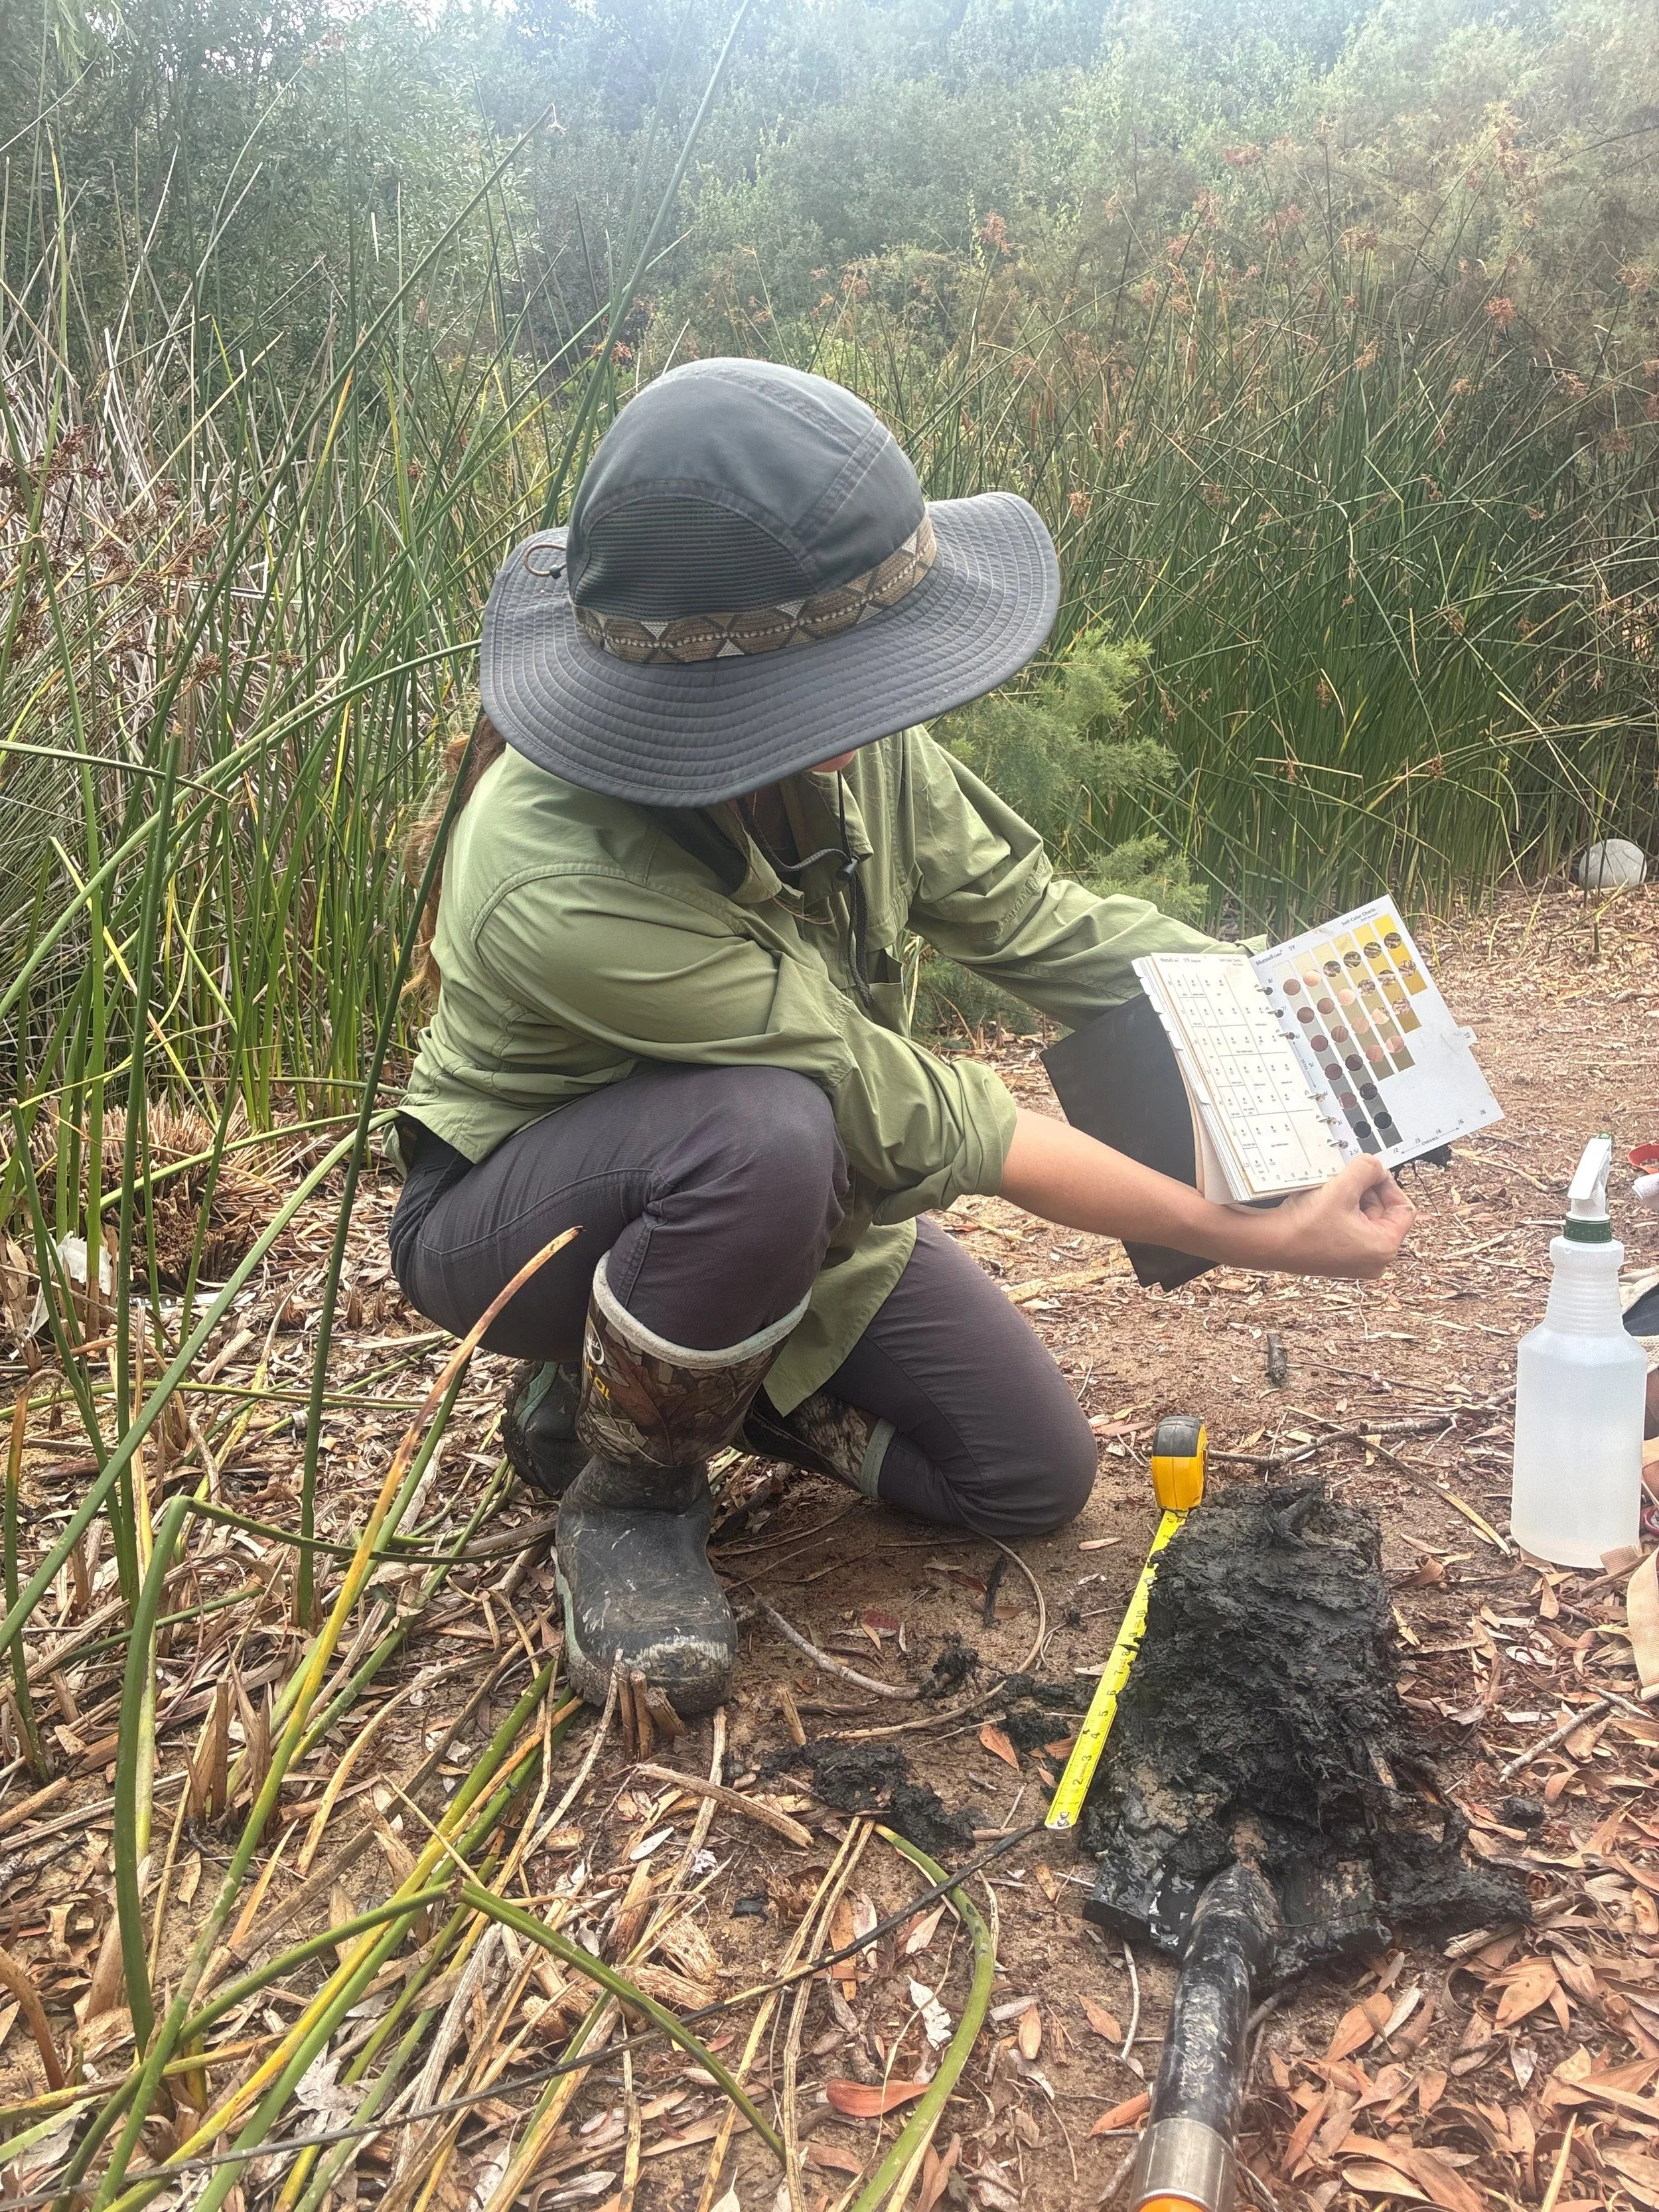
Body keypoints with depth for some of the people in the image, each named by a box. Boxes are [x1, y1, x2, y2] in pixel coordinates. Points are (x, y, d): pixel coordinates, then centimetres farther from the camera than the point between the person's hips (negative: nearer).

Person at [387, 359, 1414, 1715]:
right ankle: (630, 1491, -11)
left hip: (790, 1194, 6)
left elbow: (1033, 919, -9)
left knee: (1036, 1476, 2)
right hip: (517, 1212, -6)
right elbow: (918, 1124, -35)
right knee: (766, 1133, -40)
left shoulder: (847, 738, -21)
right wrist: (1252, 1240, -32)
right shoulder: (559, 885, -39)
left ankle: (658, 1374, 17)